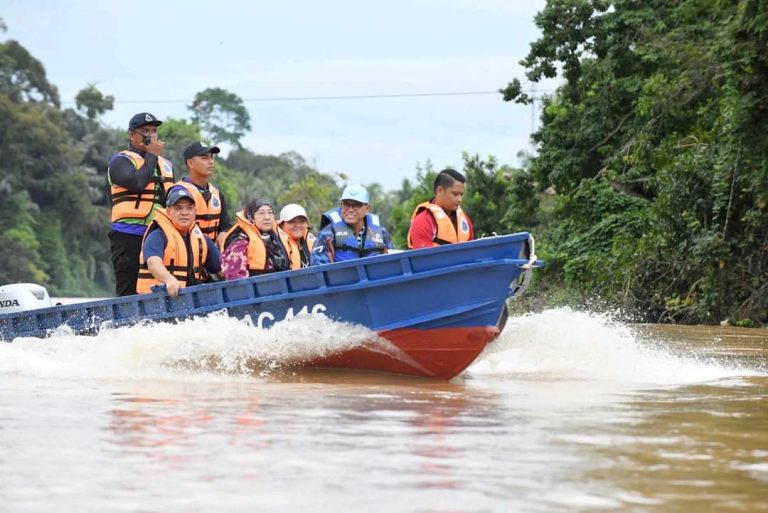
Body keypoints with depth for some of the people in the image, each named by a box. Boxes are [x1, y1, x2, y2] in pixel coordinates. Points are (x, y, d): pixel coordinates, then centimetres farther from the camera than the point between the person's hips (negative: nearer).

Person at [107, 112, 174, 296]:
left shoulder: (165, 163, 22)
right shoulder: (121, 161, 0)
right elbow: (136, 182, -20)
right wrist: (152, 156, -6)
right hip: (129, 238, -7)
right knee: (129, 294, -9)